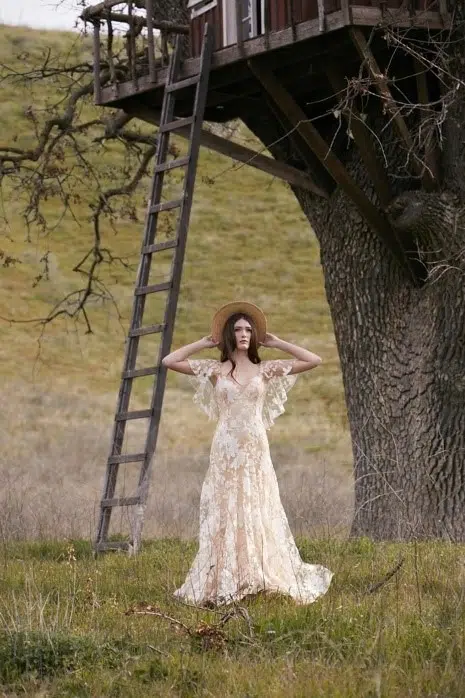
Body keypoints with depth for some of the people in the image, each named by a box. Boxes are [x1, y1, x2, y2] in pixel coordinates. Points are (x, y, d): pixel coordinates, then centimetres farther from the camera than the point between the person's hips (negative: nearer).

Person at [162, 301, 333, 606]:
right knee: (226, 515, -1)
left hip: (256, 451, 1)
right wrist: (204, 343, 6)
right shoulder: (215, 369, 6)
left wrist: (277, 343, 8)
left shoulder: (266, 369, 7)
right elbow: (169, 361, 0)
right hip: (225, 451, 0)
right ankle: (226, 582, 1)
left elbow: (314, 360, 4)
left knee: (259, 514, 0)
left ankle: (261, 578, 4)